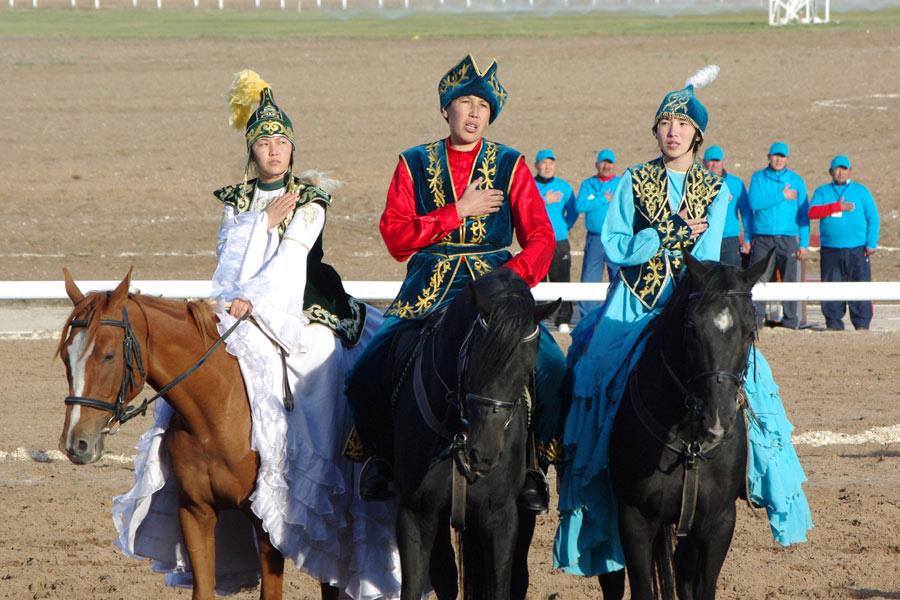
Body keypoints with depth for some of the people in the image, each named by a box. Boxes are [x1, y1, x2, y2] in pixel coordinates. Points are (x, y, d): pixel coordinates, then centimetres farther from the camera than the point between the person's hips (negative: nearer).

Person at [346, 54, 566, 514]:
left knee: (550, 369, -25)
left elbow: (540, 239, 3)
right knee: (367, 374, -20)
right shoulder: (413, 164, 9)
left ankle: (532, 464, -7)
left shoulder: (511, 166, 9)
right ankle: (384, 455, 6)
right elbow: (395, 237, -1)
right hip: (428, 294, 0)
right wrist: (458, 211, -9)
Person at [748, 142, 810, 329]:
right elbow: (755, 202, -9)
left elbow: (804, 214, 8)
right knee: (757, 280, -8)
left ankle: (791, 320, 6)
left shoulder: (797, 181, 10)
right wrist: (782, 196, -9)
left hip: (788, 238, 1)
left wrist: (804, 244, 1)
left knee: (791, 281, -1)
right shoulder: (758, 178, 8)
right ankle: (756, 319, -4)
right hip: (762, 238, -1)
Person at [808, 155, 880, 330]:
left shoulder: (861, 191, 10)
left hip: (857, 249, -1)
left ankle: (862, 324, -2)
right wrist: (837, 207, -15)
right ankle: (833, 324, 8)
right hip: (830, 249, 1)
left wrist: (871, 244, -2)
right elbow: (812, 212, -5)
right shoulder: (822, 191, 12)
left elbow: (873, 219, 8)